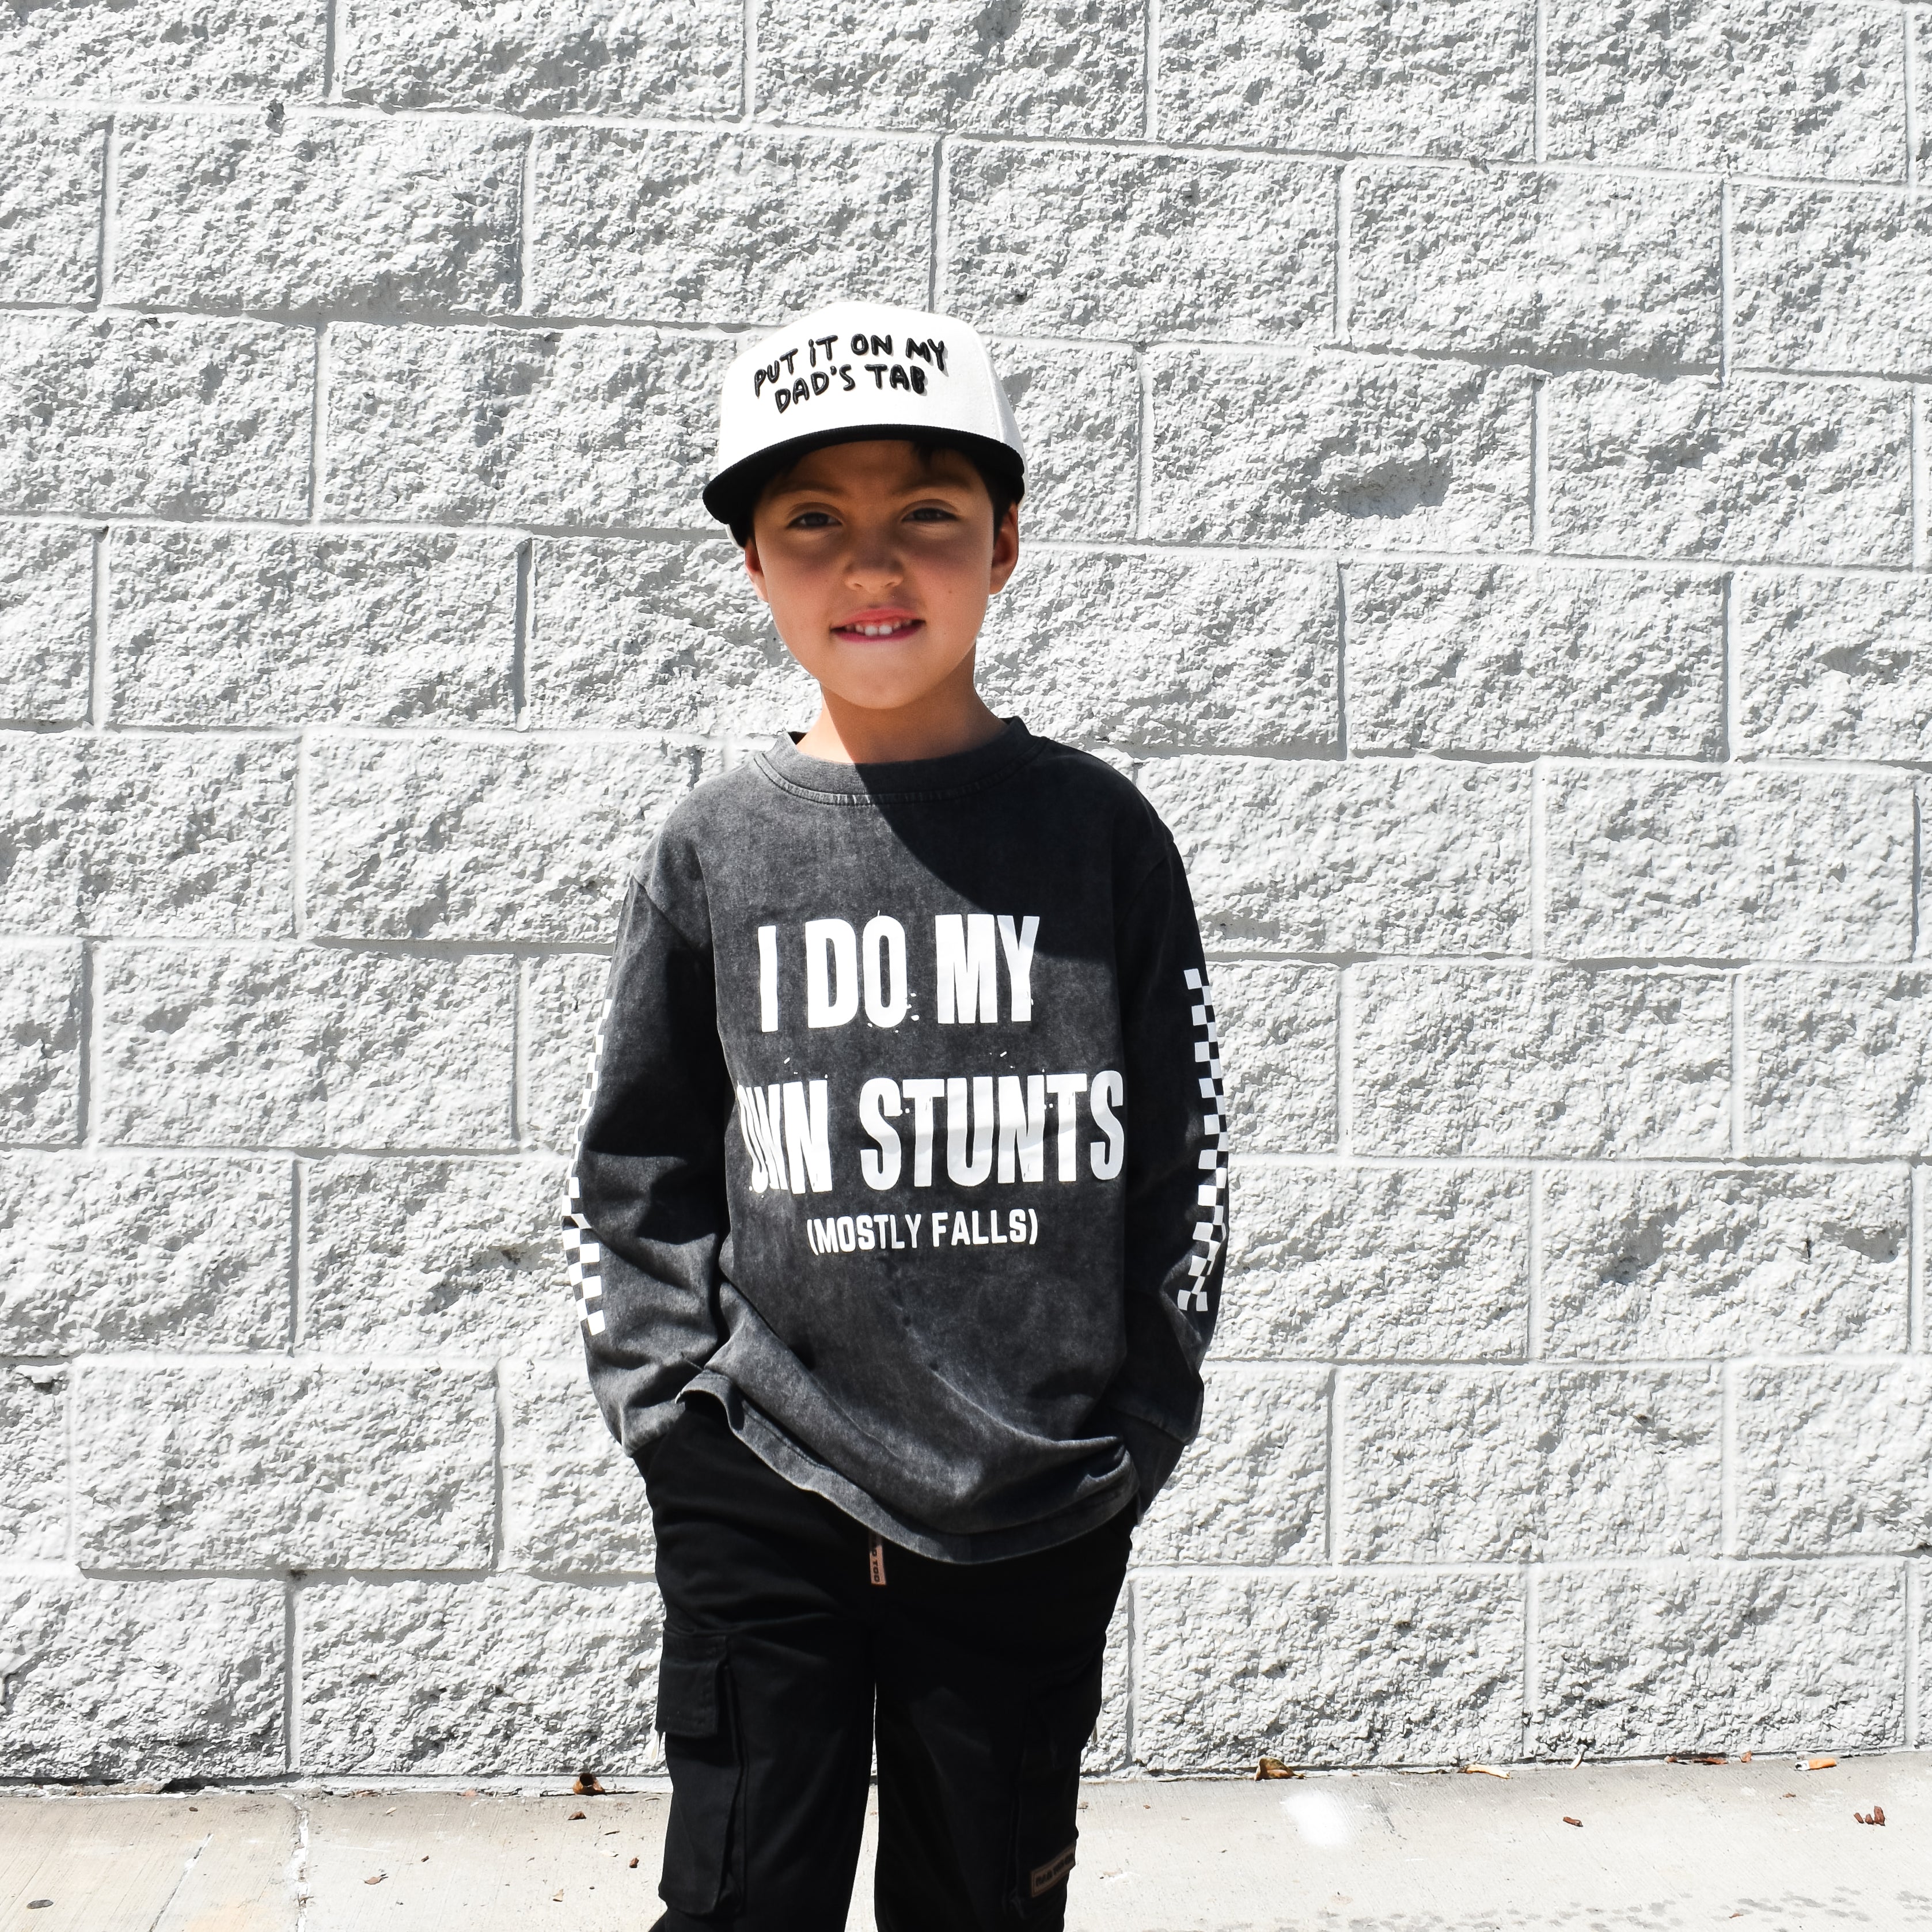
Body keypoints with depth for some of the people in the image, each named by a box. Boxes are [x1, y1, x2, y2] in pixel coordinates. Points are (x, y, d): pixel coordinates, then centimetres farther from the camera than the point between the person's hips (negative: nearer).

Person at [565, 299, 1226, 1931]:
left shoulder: (1098, 832, -1)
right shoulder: (718, 846, 0)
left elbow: (1181, 1164, 2)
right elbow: (637, 1173, 6)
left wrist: (1129, 1443, 0)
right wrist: (685, 1419, -1)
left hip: (1034, 1522, 0)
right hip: (761, 1514, 0)